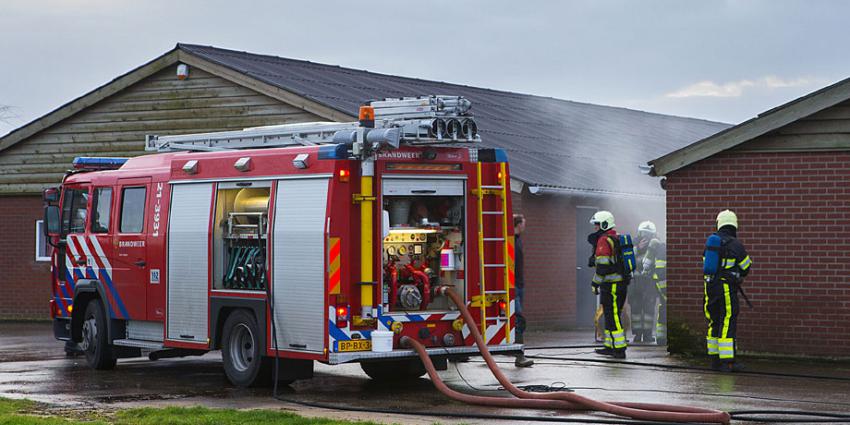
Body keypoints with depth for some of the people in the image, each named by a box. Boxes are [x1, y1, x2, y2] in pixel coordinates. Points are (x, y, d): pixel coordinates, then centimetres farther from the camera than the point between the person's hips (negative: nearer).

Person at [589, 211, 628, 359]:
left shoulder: (604, 241, -13)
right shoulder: (617, 239, 18)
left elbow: (603, 265, -19)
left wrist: (595, 283, -12)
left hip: (611, 285, -10)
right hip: (621, 284, 10)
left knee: (612, 317, -8)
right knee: (610, 315, 16)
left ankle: (619, 349, -9)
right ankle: (609, 346, 20)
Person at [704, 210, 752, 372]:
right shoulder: (735, 244, -11)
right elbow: (746, 267, -1)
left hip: (711, 286, 7)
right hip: (727, 288, -6)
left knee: (715, 323, 13)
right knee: (728, 324, -6)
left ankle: (715, 359, 15)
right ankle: (727, 362, -11)